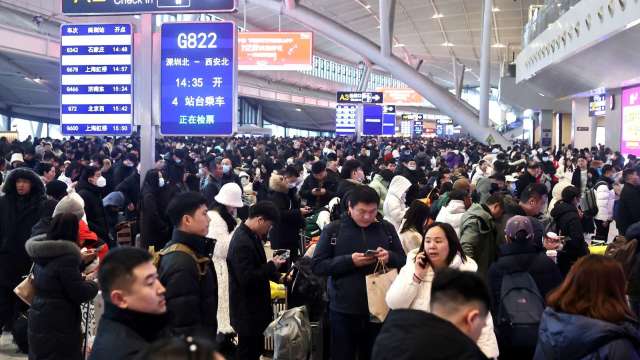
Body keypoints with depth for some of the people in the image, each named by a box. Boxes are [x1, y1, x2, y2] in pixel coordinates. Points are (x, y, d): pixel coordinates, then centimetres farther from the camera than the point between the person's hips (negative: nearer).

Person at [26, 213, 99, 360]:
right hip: (59, 326, -9)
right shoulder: (66, 255, -20)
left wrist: (82, 260, 26)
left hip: (38, 321, 9)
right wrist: (93, 284, -1)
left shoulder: (42, 254, 6)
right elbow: (80, 293, -20)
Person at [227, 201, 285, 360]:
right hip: (247, 311, -10)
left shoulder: (251, 235, 6)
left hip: (254, 307, 10)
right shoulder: (242, 243, -25)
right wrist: (272, 266, -19)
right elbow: (247, 279, -29)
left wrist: (276, 275, 4)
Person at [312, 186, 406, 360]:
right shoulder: (332, 230, -2)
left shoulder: (387, 229, 5)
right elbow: (317, 266, -6)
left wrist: (390, 257, -14)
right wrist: (349, 261, -18)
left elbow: (403, 261, 9)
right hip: (344, 310, -2)